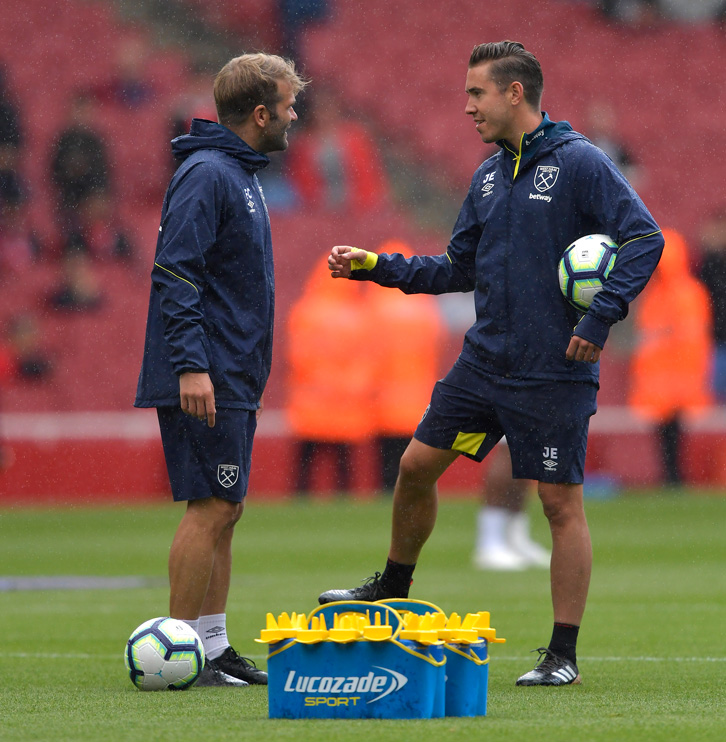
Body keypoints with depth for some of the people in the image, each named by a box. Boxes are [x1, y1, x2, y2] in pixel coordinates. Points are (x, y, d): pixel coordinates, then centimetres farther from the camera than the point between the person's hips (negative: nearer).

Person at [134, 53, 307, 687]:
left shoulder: (240, 175, 17)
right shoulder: (206, 175, -14)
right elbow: (175, 273, -20)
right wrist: (191, 365, -25)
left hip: (232, 380, 10)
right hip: (205, 380, -10)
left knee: (224, 511, 10)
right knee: (211, 508, -10)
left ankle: (213, 647, 14)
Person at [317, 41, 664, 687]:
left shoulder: (579, 162, -10)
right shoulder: (490, 176, 12)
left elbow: (644, 238, -16)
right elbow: (458, 269, 19)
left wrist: (601, 316, -22)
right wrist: (376, 266, 12)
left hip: (555, 373, -7)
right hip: (484, 361, 7)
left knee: (561, 502, -3)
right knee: (417, 466, 10)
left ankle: (564, 654, 3)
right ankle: (394, 588, 32)